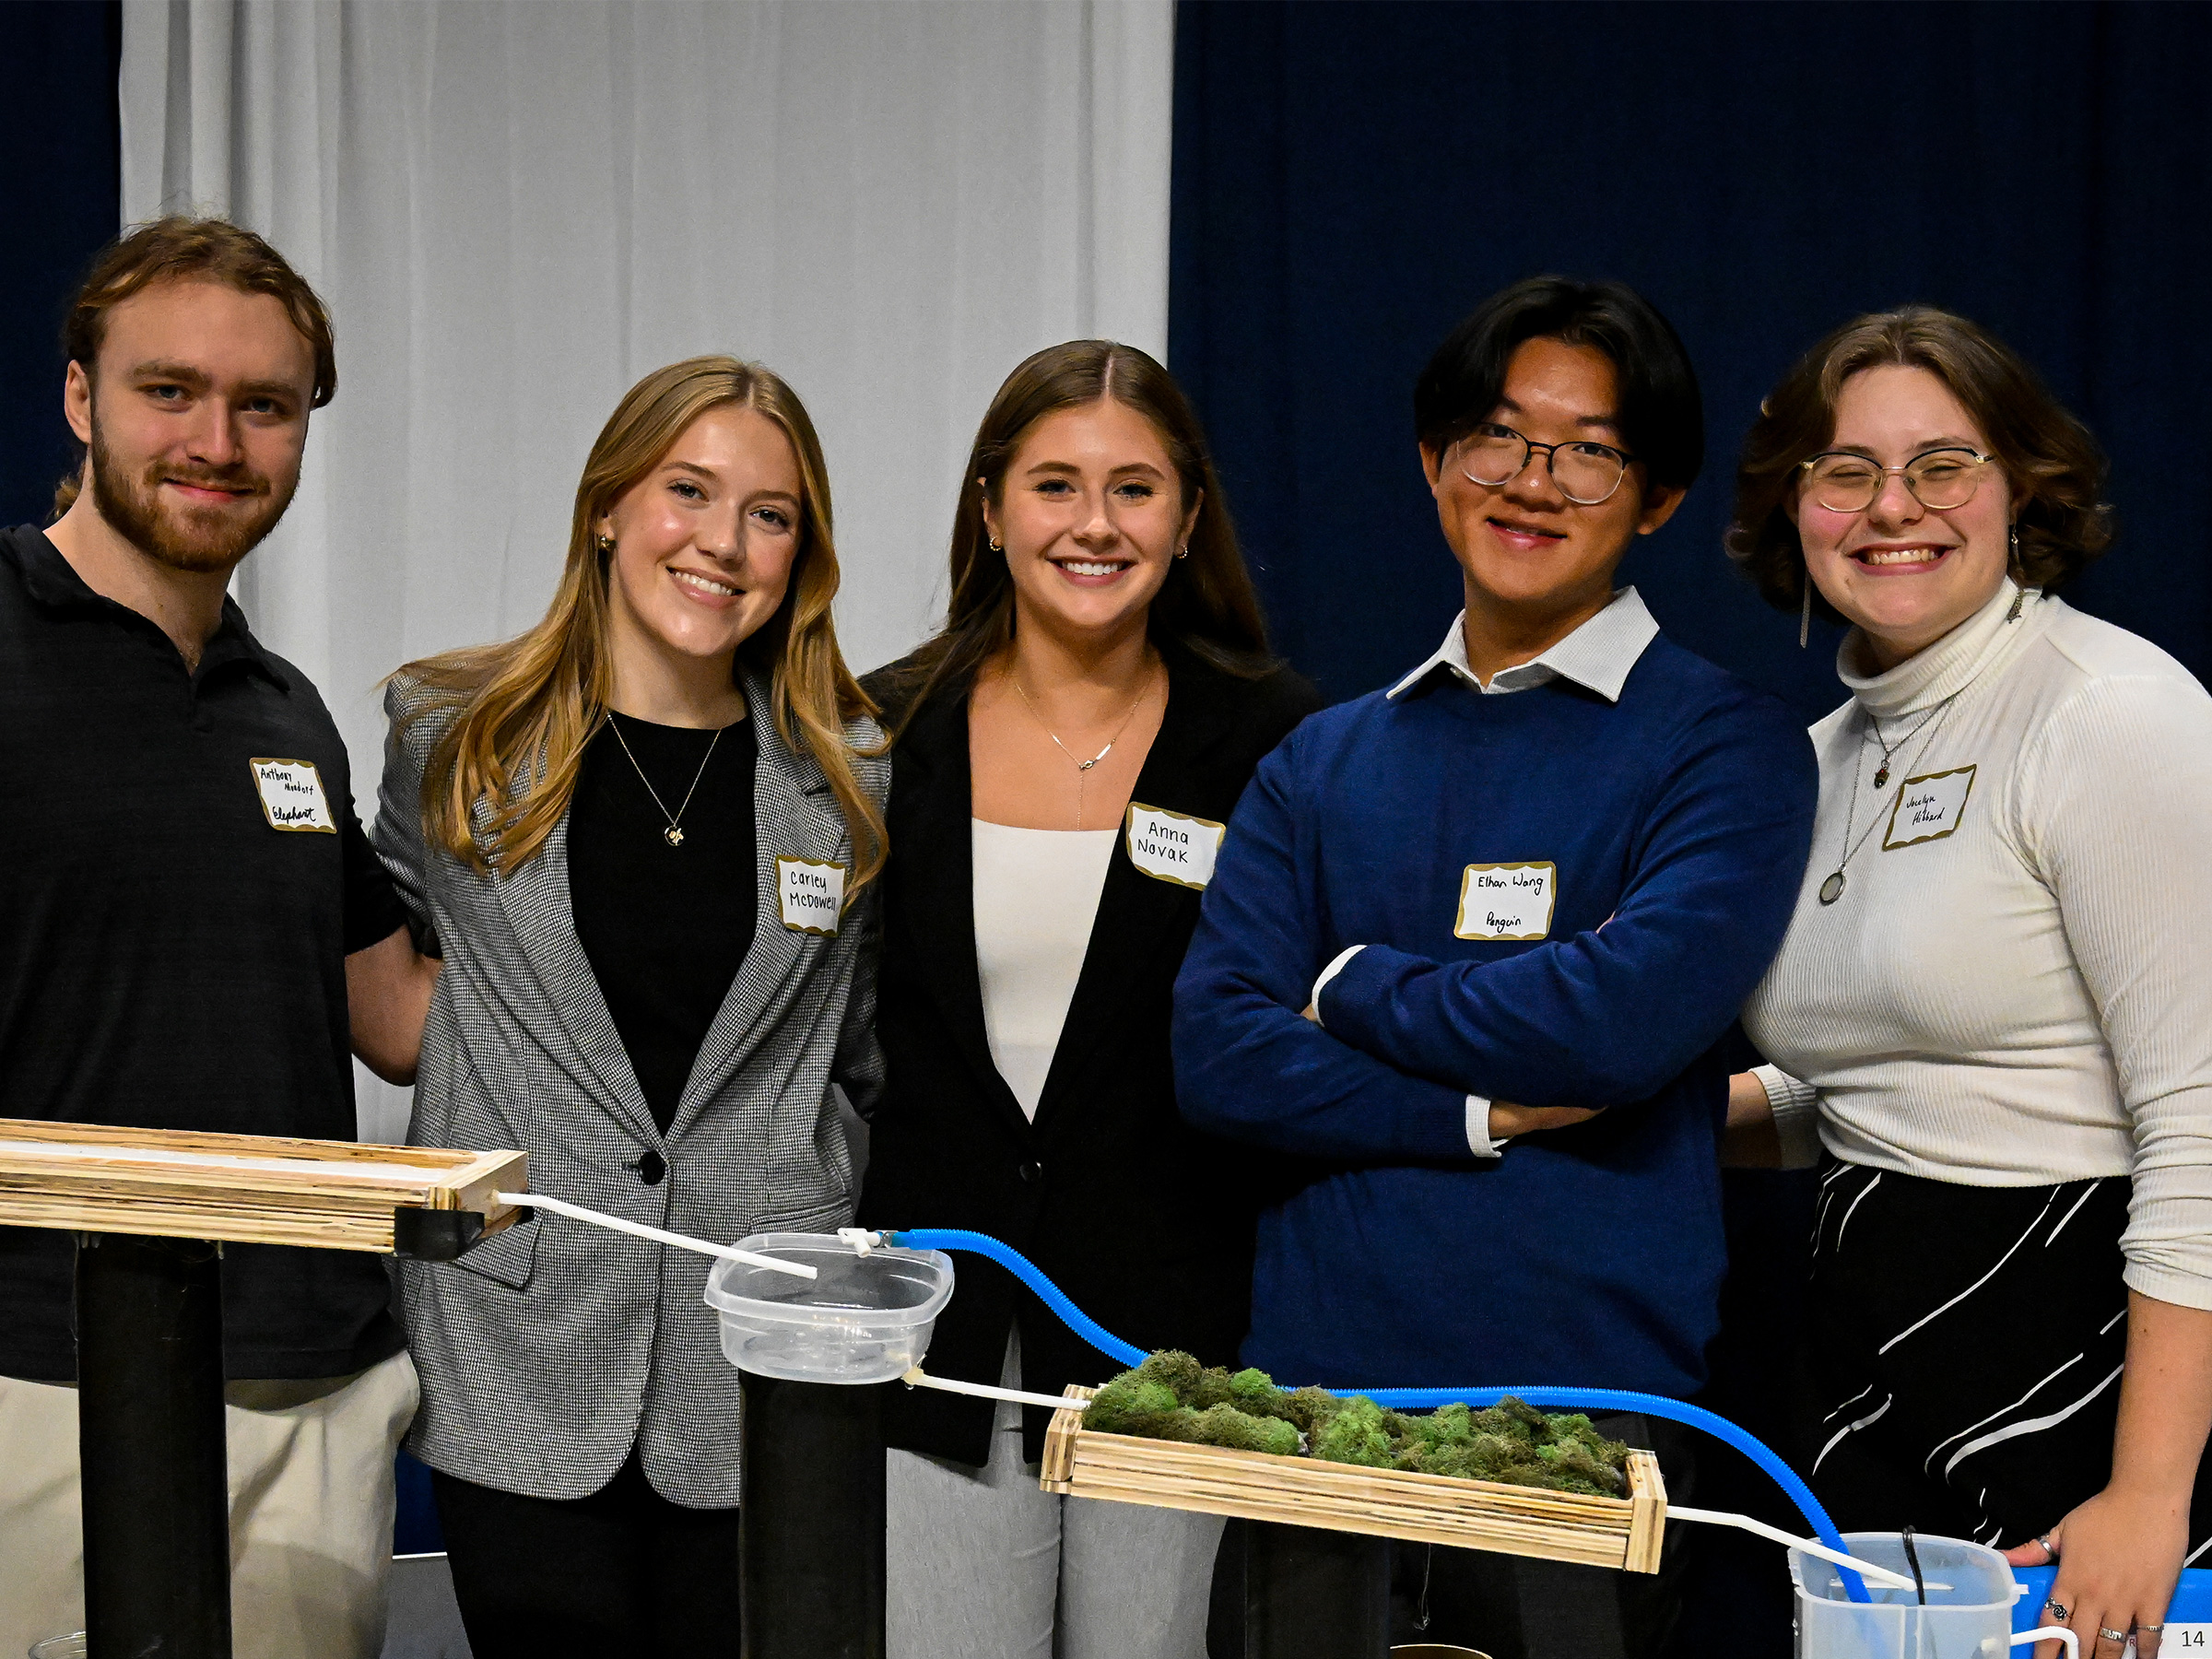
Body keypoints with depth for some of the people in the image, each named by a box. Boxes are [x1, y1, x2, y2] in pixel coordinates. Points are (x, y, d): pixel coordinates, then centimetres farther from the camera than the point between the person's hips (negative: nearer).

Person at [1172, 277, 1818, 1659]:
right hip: (1309, 1385, 4)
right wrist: (1487, 1111, -13)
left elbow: (1626, 1017, -19)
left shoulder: (1728, 744, -2)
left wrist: (1352, 986, -4)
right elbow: (1218, 1054, -1)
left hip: (1586, 1403, -4)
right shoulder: (1324, 763, 11)